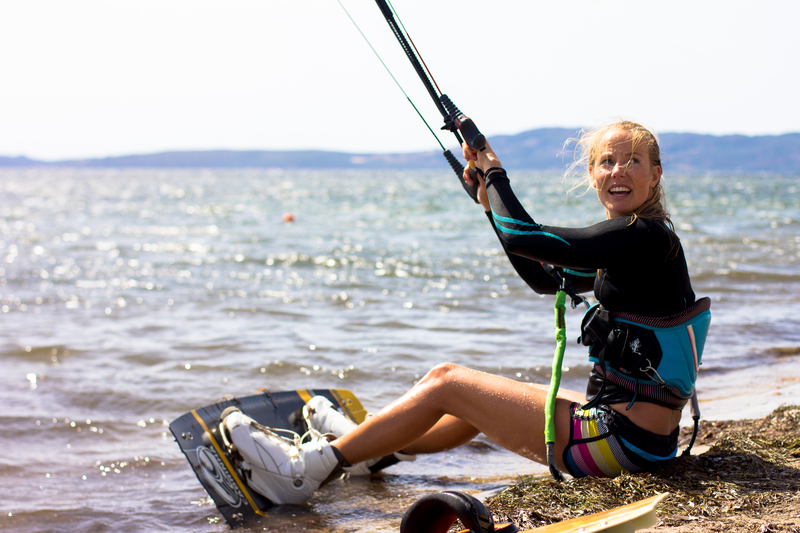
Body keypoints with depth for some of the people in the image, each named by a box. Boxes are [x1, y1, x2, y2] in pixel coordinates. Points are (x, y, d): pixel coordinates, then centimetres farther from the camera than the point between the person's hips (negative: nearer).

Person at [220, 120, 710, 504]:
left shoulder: (647, 235, -16)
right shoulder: (634, 240, 13)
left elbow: (522, 238, -19)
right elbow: (545, 277, 24)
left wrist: (496, 173, -1)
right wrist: (491, 202, 16)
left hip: (626, 440, -9)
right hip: (631, 429, 9)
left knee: (446, 384, -1)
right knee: (473, 390, 24)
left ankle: (306, 469, 8)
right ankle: (370, 448, 44)